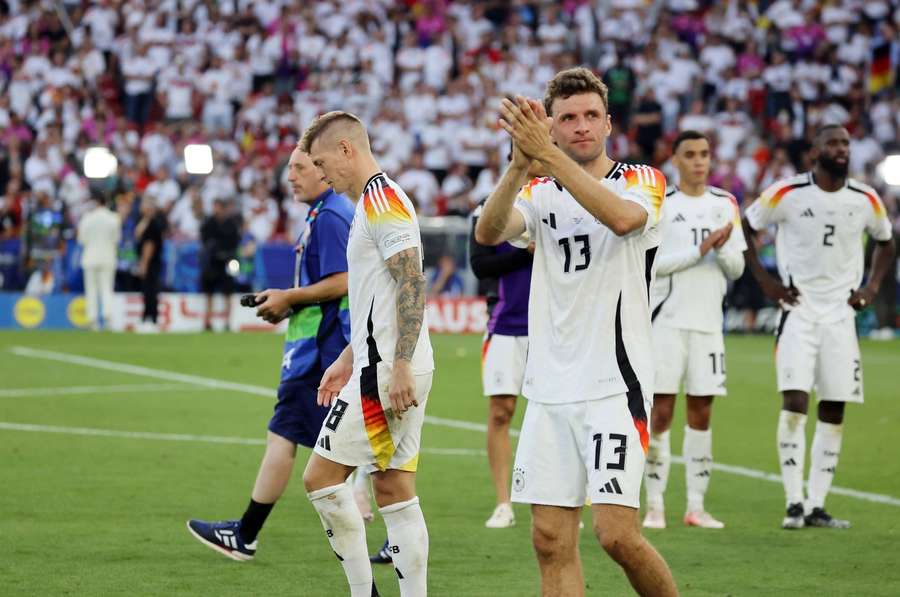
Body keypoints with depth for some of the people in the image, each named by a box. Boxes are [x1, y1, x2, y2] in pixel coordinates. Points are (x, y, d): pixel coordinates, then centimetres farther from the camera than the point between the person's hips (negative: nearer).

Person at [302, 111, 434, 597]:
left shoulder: (380, 197, -12)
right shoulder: (376, 202, 20)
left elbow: (411, 285, -21)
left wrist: (400, 366, -24)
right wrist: (348, 359, 27)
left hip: (386, 373, -10)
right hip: (391, 369, 10)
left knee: (321, 476, -6)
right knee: (394, 492, 8)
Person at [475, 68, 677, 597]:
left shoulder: (643, 180, 0)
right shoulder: (540, 192, 12)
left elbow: (622, 217, -25)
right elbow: (488, 234, -9)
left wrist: (548, 154, -29)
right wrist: (521, 163, -25)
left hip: (615, 386, -4)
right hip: (549, 389, 5)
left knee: (617, 534, -14)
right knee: (552, 541, 0)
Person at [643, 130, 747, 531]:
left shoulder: (725, 204, 11)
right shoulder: (659, 204, -3)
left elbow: (737, 268, 10)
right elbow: (649, 263, -11)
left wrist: (722, 247, -11)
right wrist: (700, 249, -16)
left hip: (708, 321, 4)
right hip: (666, 321, -4)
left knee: (700, 415, 5)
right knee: (660, 414, -5)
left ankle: (696, 506, 10)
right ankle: (654, 506, 1)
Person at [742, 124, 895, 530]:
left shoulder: (866, 200, 2)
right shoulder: (787, 193, -7)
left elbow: (885, 242, 20)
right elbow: (743, 228, 4)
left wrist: (872, 286, 7)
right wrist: (764, 280, -2)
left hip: (841, 313, 4)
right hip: (798, 310, -4)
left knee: (834, 412, 3)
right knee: (795, 403, -14)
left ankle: (817, 506, 10)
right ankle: (794, 503, -7)